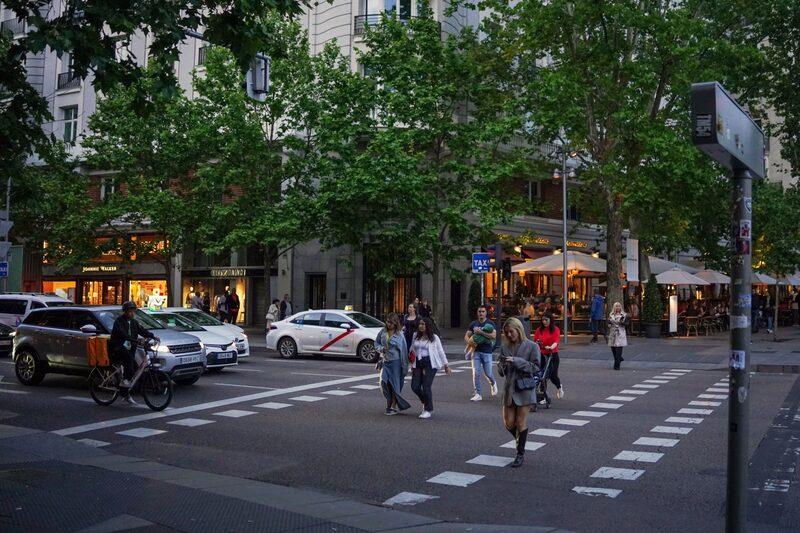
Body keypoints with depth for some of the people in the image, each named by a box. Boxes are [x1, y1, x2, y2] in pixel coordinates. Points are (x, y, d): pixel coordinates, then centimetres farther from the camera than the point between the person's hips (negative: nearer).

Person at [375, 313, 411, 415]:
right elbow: (376, 343, 16)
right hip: (385, 361, 3)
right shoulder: (383, 332, 4)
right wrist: (381, 349, -7)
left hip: (395, 362, -3)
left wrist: (405, 367, -5)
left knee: (394, 384, 0)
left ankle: (393, 407, 13)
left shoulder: (400, 335, -6)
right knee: (384, 382, -8)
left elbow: (404, 351, -4)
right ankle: (389, 402, 14)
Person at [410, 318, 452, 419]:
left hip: (430, 364, -5)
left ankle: (428, 410, 6)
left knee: (426, 387, -10)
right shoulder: (416, 337, 11)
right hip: (418, 364, 5)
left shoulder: (434, 338, 0)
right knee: (415, 386, -3)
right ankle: (425, 402, 26)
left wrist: (446, 365, 4)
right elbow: (413, 350, 18)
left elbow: (441, 352, 4)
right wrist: (412, 365, 17)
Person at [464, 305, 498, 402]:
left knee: (488, 373, 1)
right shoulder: (473, 324, 10)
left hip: (487, 352, -3)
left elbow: (493, 336, -15)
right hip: (476, 351, 3)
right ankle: (478, 394, 4)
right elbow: (466, 336, 11)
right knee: (476, 373, -4)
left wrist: (481, 332, -20)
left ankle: (493, 384, 35)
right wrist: (469, 341, -12)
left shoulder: (490, 323, 0)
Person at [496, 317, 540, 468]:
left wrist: (517, 361, -21)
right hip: (509, 389, 4)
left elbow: (535, 367, -12)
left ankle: (520, 454, 13)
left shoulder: (532, 346, -6)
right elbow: (500, 371, 11)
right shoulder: (505, 347, 7)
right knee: (508, 423, 6)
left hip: (524, 389, -4)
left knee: (521, 422, 1)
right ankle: (520, 442, 33)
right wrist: (502, 366, -13)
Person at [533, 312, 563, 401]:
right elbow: (535, 341, 4)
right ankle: (545, 397, 8)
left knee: (553, 375, -2)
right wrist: (536, 343, -19)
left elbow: (556, 342, -15)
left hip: (553, 354, -2)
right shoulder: (539, 330, 5)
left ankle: (559, 387, 34)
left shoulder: (555, 329, -2)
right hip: (542, 355, 2)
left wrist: (550, 347, -34)